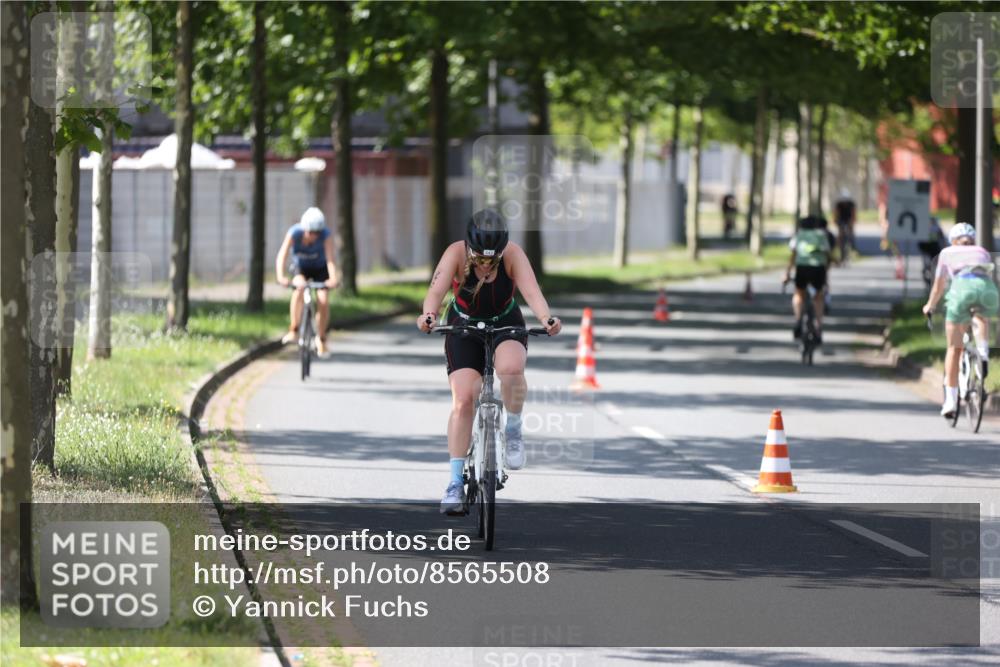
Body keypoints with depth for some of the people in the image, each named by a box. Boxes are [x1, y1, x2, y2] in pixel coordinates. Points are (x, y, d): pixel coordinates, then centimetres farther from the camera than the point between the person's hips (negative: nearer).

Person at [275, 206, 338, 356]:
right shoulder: (294, 233, -29)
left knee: (323, 301, -16)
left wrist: (333, 278, -57)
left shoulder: (325, 235, -29)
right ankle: (293, 330, -25)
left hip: (320, 269, 0)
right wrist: (281, 276, -53)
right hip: (300, 267, 0)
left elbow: (330, 259, -40)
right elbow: (282, 255, -37)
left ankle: (321, 339, 7)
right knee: (299, 288, -32)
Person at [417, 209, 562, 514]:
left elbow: (531, 291, -36)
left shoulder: (513, 254, -24)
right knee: (463, 400, -15)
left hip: (506, 324, 0)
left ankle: (513, 431, -7)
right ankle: (455, 483, -8)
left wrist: (546, 318, -56)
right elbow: (437, 289, -39)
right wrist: (428, 315, -61)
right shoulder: (456, 254, -25)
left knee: (511, 368, -34)